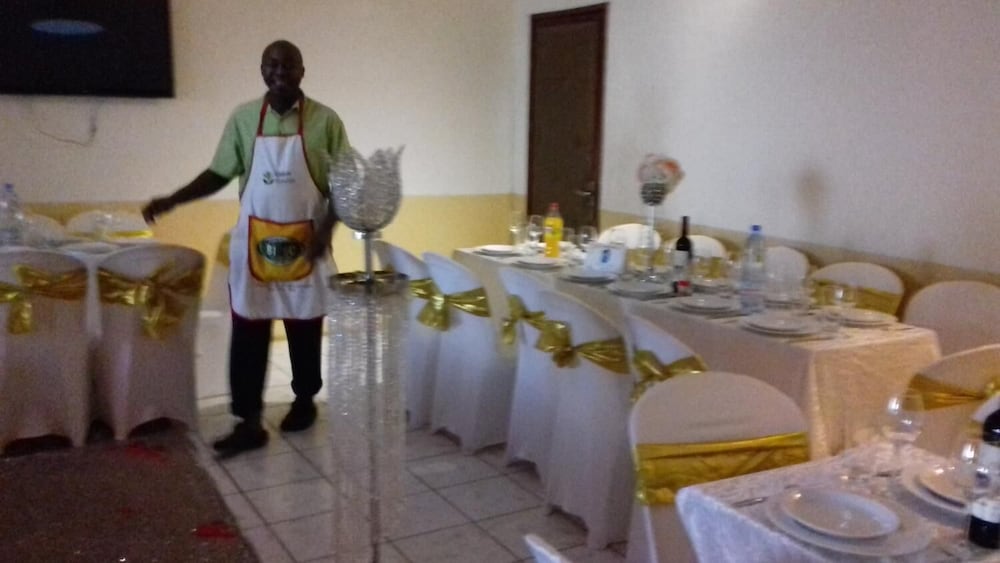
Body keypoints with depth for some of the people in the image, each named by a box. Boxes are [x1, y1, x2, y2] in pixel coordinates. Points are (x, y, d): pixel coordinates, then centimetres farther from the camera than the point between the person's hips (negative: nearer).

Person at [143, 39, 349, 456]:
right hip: (253, 243, 2)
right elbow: (220, 173, 7)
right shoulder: (243, 118, 2)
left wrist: (326, 229, -14)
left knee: (305, 327, 10)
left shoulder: (325, 121, -4)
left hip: (305, 243, -1)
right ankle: (249, 422, 9)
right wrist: (172, 200, -4)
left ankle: (305, 399, 31)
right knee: (247, 332, 1)